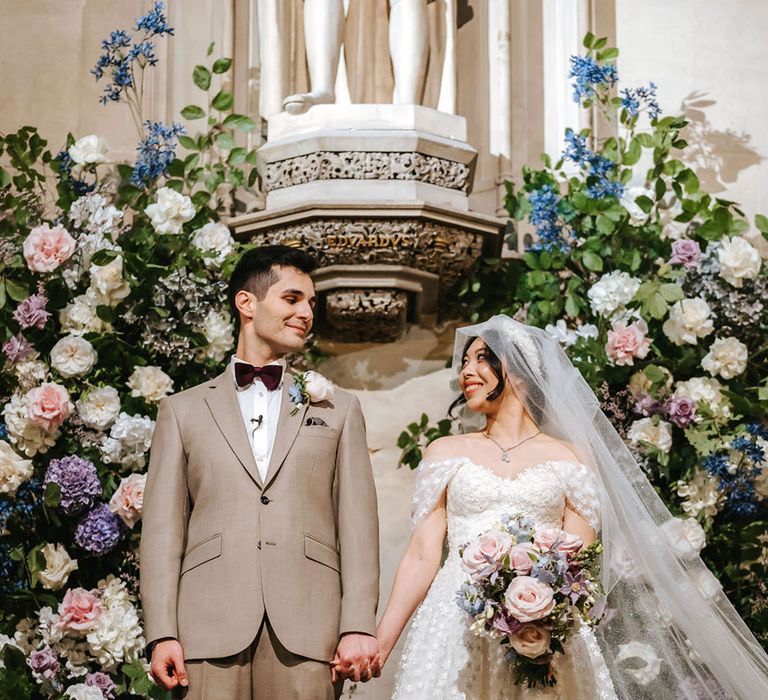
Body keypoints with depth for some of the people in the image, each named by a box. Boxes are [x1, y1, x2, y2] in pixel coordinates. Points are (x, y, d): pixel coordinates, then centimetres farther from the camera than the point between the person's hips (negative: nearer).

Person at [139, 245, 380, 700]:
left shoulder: (339, 410, 17)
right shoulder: (183, 411, 15)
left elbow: (357, 524, 8)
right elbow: (164, 527, 8)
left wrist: (359, 627, -3)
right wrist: (162, 633, -3)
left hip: (308, 629, 0)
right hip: (211, 628, 0)